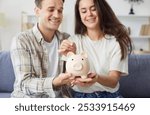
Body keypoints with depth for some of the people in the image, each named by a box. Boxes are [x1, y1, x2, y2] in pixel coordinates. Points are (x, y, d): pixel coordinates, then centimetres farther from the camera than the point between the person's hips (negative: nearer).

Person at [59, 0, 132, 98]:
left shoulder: (117, 41, -3)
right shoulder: (74, 41, 0)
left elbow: (114, 81, -12)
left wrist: (97, 78, -33)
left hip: (109, 95, -1)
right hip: (80, 95, 1)